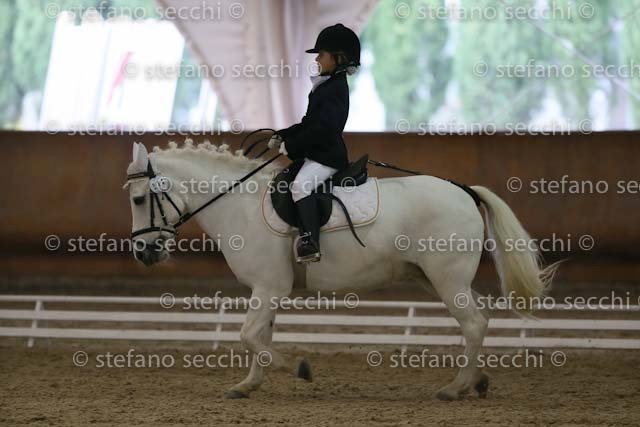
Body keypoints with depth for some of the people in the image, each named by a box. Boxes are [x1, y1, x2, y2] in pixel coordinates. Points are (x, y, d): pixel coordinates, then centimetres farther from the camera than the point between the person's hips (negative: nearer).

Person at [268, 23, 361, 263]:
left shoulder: (335, 90, -16)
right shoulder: (326, 86, 17)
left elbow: (322, 128, -24)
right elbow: (309, 123, 23)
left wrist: (291, 145, -18)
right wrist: (282, 136, 12)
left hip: (326, 156, -12)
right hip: (316, 153, 12)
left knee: (300, 185, -33)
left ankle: (310, 241, -41)